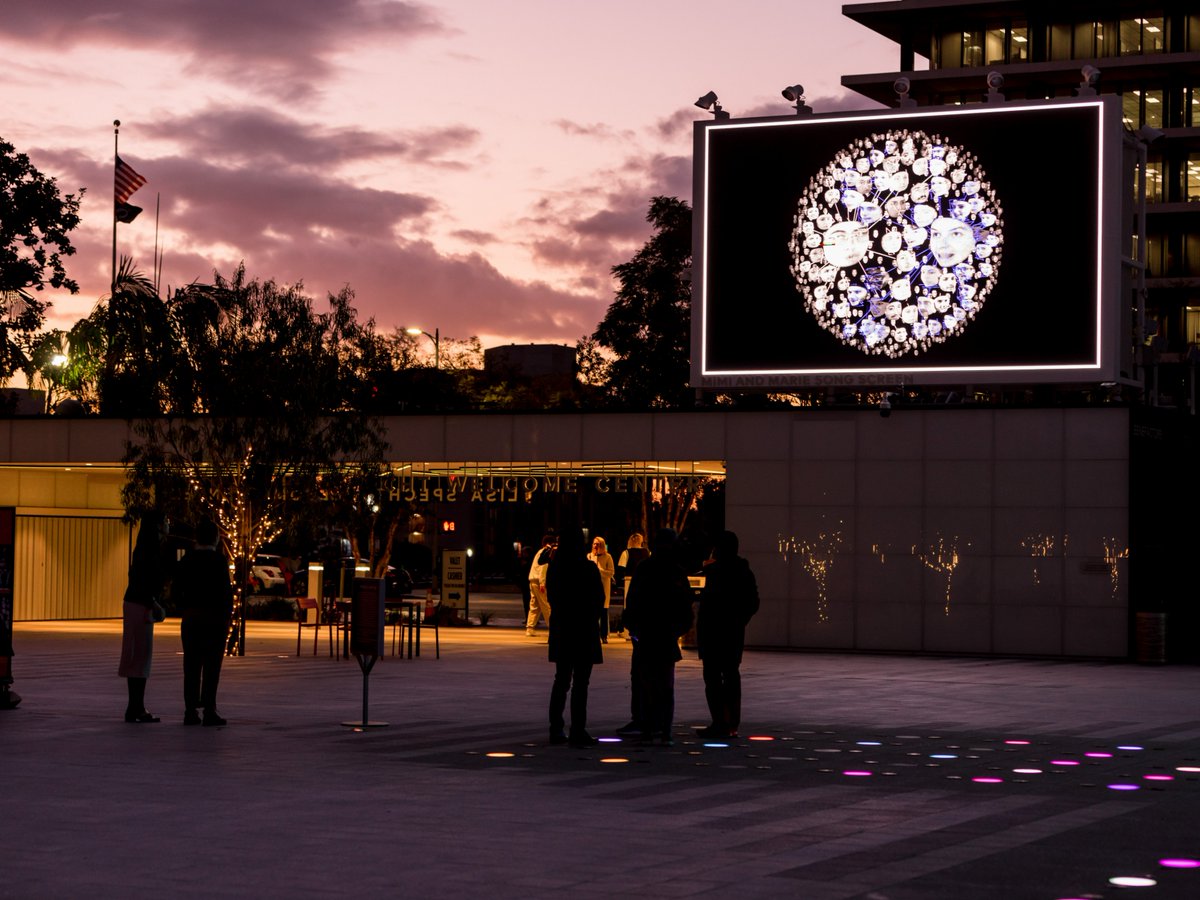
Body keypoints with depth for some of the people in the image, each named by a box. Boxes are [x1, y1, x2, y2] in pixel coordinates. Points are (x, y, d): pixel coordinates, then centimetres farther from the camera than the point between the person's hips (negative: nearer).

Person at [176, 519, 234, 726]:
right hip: (214, 618, -5)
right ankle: (209, 711, -4)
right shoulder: (218, 560, -10)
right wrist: (227, 616, -3)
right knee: (211, 667, -2)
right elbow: (225, 590, -13)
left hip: (190, 619, 5)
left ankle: (190, 711, 7)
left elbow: (178, 592, 8)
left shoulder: (186, 560, 6)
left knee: (191, 667, 7)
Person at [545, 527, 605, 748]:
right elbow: (599, 600, -7)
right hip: (584, 630, -5)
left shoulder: (554, 568, 2)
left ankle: (556, 729, 16)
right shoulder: (588, 569, -13)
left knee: (561, 680, 15)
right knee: (580, 683, -3)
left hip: (561, 629, 5)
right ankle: (577, 731, -5)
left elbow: (552, 597, 10)